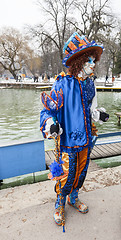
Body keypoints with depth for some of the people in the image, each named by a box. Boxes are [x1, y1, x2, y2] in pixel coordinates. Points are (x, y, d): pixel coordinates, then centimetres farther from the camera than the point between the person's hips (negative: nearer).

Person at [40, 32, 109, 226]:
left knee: (81, 172, 20)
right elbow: (47, 110, -14)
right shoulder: (62, 84, -15)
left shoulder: (90, 83, 4)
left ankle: (73, 198, 48)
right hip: (68, 139, -6)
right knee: (67, 176, 6)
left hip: (86, 139, 6)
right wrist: (50, 124, -33)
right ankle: (59, 205, 36)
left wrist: (98, 114, -1)